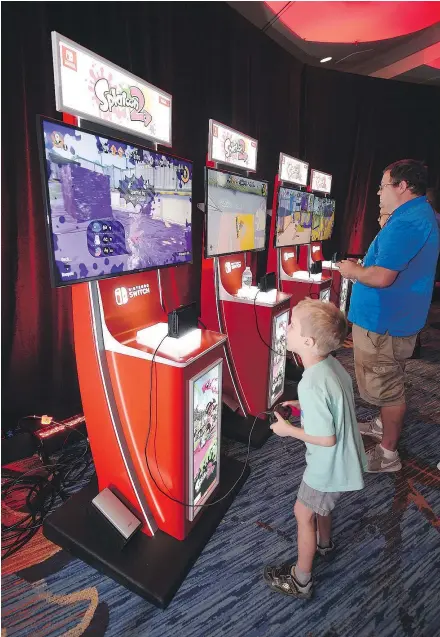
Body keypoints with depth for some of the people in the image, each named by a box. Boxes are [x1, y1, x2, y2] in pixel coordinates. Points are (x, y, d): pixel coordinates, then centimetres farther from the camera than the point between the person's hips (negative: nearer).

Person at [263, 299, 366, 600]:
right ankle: (325, 543, 60)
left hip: (330, 465, -8)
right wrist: (304, 406, 2)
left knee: (304, 513, 15)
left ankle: (301, 580, 37)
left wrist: (289, 430, -15)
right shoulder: (331, 363, -10)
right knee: (320, 503, 32)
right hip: (345, 458, 8)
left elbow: (327, 439, -27)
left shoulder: (311, 385, -36)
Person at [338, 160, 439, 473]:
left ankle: (388, 454, 21)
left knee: (386, 387, 3)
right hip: (393, 316, 11)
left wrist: (353, 270, -12)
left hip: (384, 322, -11)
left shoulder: (406, 223, -23)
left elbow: (382, 277, -30)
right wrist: (362, 266, 7)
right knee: (388, 383, 25)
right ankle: (384, 426, 45)